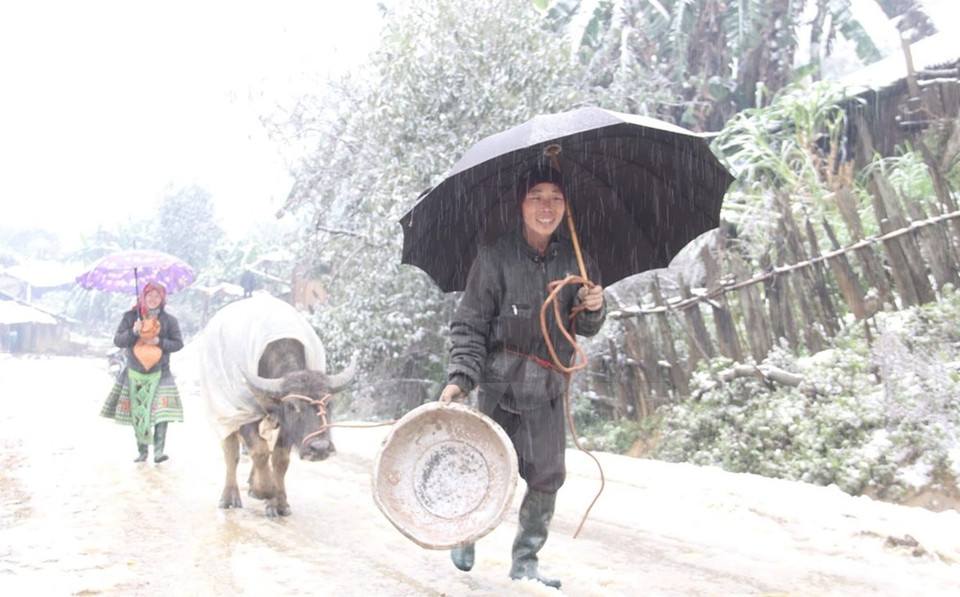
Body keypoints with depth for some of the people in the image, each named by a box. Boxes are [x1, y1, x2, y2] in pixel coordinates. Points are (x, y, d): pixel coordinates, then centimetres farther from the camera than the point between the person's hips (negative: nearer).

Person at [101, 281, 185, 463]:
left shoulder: (169, 320, 1)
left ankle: (159, 450, -17)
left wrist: (158, 342, -14)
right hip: (135, 374, 2)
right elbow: (117, 341, -2)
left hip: (159, 374, -2)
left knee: (160, 411, -15)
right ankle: (142, 451, 14)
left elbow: (178, 343, -1)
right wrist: (133, 332, -19)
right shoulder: (130, 317, 3)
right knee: (137, 414, 5)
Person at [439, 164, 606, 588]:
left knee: (548, 477, 4)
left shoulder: (575, 261, 3)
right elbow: (469, 324, -8)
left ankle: (524, 563, 20)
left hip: (548, 387, 4)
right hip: (500, 382, -4)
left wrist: (593, 309, -12)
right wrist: (460, 378, -20)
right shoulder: (495, 258, -9)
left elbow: (585, 328, 11)